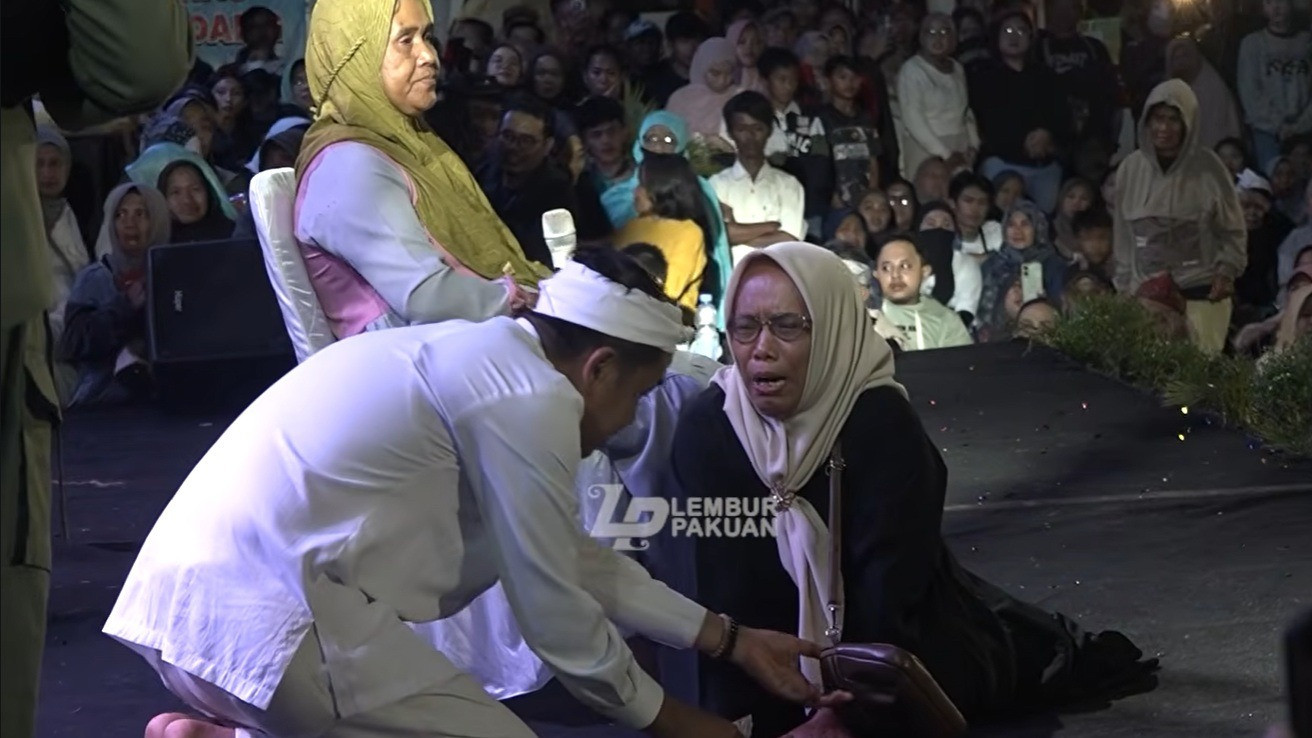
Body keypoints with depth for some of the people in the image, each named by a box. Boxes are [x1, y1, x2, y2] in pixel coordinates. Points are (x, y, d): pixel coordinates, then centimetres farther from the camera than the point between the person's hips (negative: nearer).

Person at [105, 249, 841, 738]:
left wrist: (732, 640, 30)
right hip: (264, 613, -10)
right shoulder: (531, 398, -9)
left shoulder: (485, 358, 21)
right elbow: (555, 609, -4)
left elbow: (575, 556, 28)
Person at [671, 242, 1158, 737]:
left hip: (908, 639, -3)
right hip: (794, 653, 3)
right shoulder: (706, 428, -20)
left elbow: (887, 591, -31)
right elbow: (727, 591, -20)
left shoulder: (883, 426, -28)